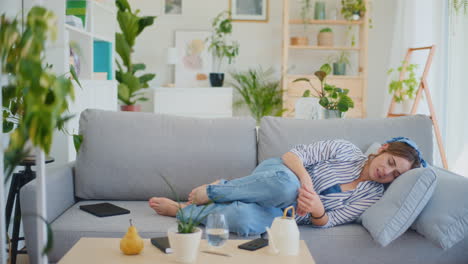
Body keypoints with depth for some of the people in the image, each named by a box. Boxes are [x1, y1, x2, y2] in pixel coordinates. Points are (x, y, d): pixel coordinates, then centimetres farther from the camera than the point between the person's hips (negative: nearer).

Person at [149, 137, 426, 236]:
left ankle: (183, 210, -10)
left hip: (282, 215, 1)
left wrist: (318, 212, -32)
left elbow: (328, 221, -8)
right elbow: (292, 154, -10)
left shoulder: (372, 196, 0)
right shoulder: (345, 150, -6)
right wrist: (306, 181, -29)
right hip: (276, 176, -1)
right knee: (287, 184, -42)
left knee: (246, 220, -37)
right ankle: (215, 190, -16)